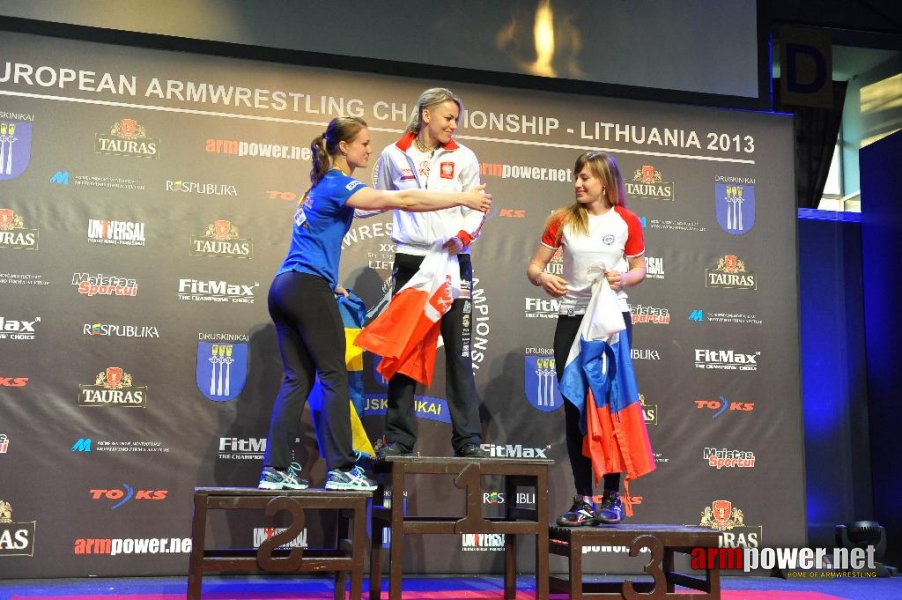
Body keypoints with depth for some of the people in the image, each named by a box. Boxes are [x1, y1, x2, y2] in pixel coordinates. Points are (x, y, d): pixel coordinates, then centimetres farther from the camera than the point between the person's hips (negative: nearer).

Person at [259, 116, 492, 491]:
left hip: (284, 287, 9)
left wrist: (329, 284, 26)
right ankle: (341, 469, -3)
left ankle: (275, 469, 4)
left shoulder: (321, 186, 21)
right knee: (334, 377, -4)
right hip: (309, 288, -9)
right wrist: (464, 199, -13)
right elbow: (403, 200, -17)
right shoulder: (338, 185, -8)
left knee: (297, 379, 7)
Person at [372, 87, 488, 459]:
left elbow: (476, 209, 6)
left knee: (458, 351, -1)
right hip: (410, 259, 0)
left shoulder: (463, 157, 7)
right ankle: (399, 438, 8)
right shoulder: (394, 155, 7)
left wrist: (463, 236, -14)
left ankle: (468, 439, 4)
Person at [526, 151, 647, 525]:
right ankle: (583, 499, 10)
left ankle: (612, 496, 10)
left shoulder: (627, 222, 2)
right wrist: (542, 278, -18)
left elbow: (639, 269, 10)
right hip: (572, 317, 2)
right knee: (575, 409, 2)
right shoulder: (563, 220, 3)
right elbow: (534, 265, 4)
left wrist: (623, 278, -12)